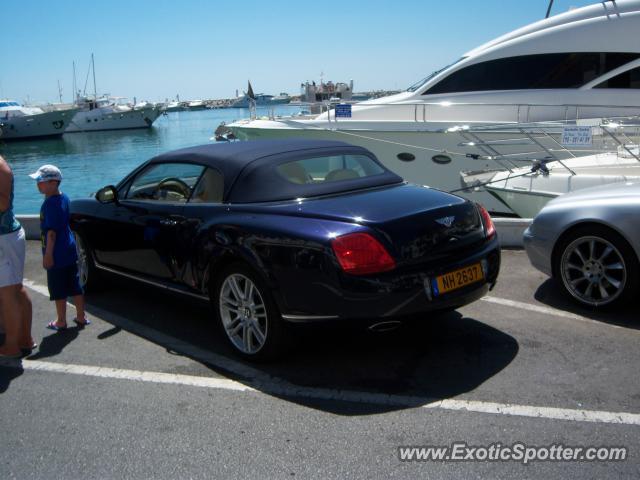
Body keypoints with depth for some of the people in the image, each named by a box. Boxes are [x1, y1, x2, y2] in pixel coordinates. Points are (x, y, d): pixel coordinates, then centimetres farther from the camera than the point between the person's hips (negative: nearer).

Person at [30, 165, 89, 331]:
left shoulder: (50, 203, -20)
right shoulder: (64, 198, 7)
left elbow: (51, 232, -22)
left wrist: (48, 255, -19)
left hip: (57, 255, -8)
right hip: (70, 251, 8)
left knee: (59, 291, 5)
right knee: (75, 286, 14)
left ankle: (61, 322, 15)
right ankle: (81, 317, 22)